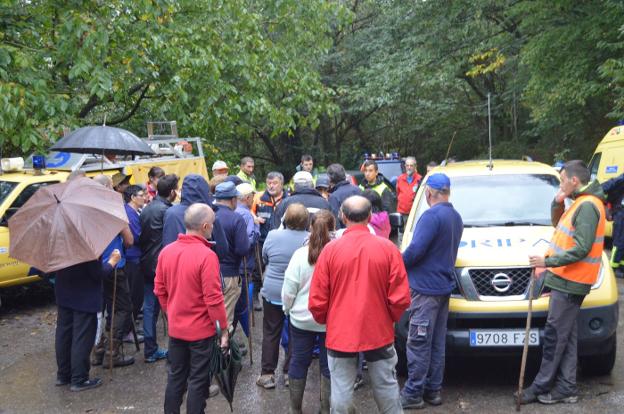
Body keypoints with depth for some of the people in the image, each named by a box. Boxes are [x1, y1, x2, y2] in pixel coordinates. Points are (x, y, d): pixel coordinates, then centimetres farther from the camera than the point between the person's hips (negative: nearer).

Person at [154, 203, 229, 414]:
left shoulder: (166, 251, -2)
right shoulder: (207, 256, -22)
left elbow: (159, 290, 6)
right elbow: (213, 298, -20)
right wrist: (224, 329, -10)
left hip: (175, 328, 6)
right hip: (201, 330, -6)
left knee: (176, 376, 19)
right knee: (198, 380, 8)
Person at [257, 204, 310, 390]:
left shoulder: (273, 235, -12)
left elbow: (264, 259, 3)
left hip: (272, 292, 0)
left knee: (271, 333, 11)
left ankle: (267, 374, 15)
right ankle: (290, 373, 21)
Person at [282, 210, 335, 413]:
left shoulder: (300, 254, -13)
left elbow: (289, 289, -8)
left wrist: (287, 308, 11)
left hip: (302, 318, 1)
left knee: (298, 361, 14)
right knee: (328, 365, 12)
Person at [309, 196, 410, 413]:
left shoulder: (331, 249, -9)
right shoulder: (388, 248, -8)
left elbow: (317, 301, -6)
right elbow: (400, 298, -6)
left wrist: (326, 321, 14)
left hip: (340, 333, -1)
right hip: (379, 331, 1)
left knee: (341, 392, 8)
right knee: (386, 388, 16)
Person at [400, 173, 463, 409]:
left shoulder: (431, 216, -16)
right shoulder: (456, 217, 12)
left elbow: (416, 249, -21)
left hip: (425, 287, -9)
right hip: (444, 286, 9)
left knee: (418, 343, -3)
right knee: (437, 343, 13)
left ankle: (413, 393, 2)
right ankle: (433, 390, 20)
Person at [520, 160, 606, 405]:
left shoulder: (587, 206, -16)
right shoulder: (580, 204, 15)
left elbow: (581, 249, -23)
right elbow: (558, 225, 27)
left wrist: (548, 262, -20)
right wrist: (558, 203, 9)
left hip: (570, 283, -10)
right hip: (566, 280, 10)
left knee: (555, 336, -4)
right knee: (565, 337, 12)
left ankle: (540, 387, 3)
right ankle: (566, 389, 17)